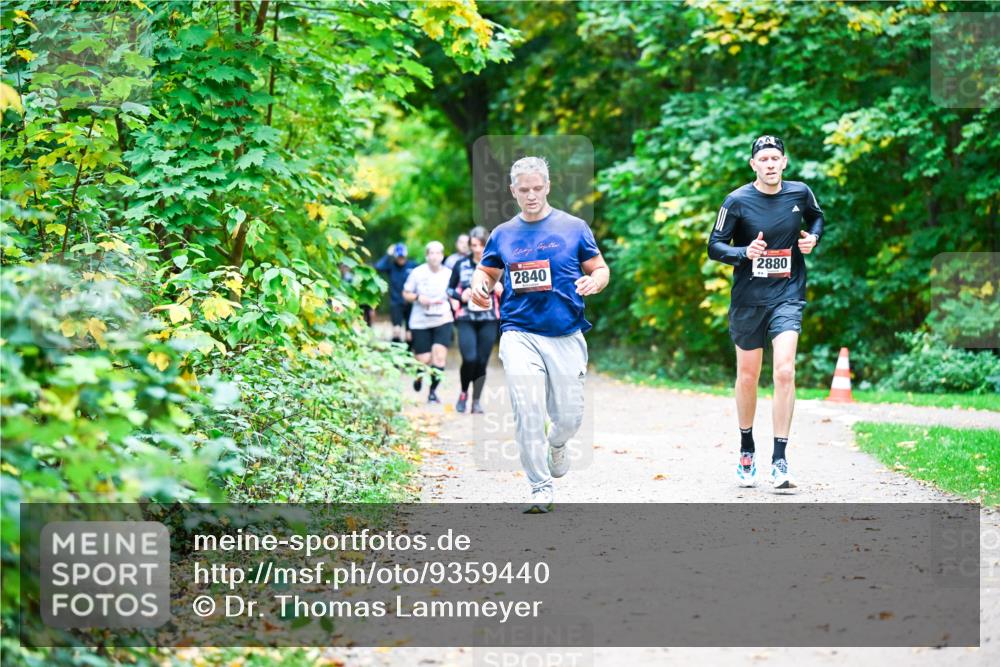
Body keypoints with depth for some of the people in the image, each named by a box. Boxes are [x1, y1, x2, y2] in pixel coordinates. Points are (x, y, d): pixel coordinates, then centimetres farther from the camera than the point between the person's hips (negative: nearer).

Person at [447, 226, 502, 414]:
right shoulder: (461, 265, 3)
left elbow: (507, 294, 14)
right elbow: (450, 289, 13)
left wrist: (502, 291, -9)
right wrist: (460, 296, -8)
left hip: (489, 320, 1)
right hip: (466, 319, -1)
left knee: (482, 362, 1)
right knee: (470, 359, -16)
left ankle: (476, 401, 14)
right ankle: (463, 392, 10)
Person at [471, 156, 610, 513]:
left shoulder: (574, 228, 5)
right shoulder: (503, 234, 10)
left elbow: (601, 269, 10)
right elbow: (486, 270, 22)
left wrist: (593, 282, -14)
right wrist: (479, 285, -1)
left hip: (567, 336, 0)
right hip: (519, 334, 0)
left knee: (569, 417, 1)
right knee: (527, 411, -15)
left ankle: (556, 445, 38)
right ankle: (540, 487, -5)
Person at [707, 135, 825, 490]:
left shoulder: (800, 193, 0)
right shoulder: (737, 200, -7)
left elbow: (817, 217, 22)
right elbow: (715, 246, -4)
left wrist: (812, 238, 1)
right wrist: (745, 253, -22)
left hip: (787, 295, 0)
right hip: (748, 299, 0)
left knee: (784, 371, -17)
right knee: (747, 377, 10)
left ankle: (779, 461, -14)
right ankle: (746, 450, 32)